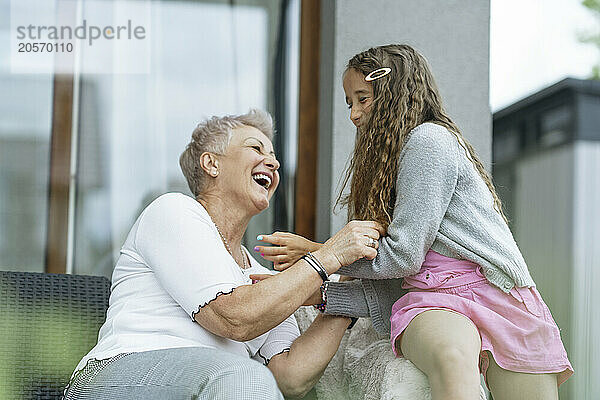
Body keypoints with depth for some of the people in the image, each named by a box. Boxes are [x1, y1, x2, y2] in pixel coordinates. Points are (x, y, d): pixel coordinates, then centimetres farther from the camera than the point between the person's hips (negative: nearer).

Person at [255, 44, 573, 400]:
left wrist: (317, 252, 4)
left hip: (502, 294, -4)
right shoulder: (386, 172, 26)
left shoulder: (428, 139, 1)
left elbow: (401, 256, -8)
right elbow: (391, 293, 15)